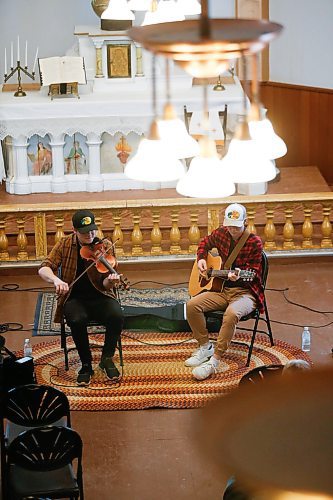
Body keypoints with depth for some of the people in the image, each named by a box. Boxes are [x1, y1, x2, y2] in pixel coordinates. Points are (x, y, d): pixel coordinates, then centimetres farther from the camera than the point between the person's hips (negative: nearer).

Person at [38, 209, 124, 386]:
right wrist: (56, 279, -32)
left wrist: (110, 281, -33)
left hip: (99, 296, 0)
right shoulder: (65, 245, -2)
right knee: (77, 320, -34)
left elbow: (105, 285, -8)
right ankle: (86, 364, -11)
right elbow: (43, 269, -10)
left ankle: (107, 358, -5)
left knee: (117, 316, -30)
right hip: (74, 297, 0)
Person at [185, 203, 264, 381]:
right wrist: (201, 259, 8)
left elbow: (254, 273, -9)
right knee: (192, 305, -19)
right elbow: (205, 243, 28)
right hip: (223, 289, 6)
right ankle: (205, 346, 0)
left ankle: (215, 359, -31)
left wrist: (239, 276, -30)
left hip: (245, 291, -6)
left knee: (232, 313, -39)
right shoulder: (221, 233, 5)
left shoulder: (254, 242, -10)